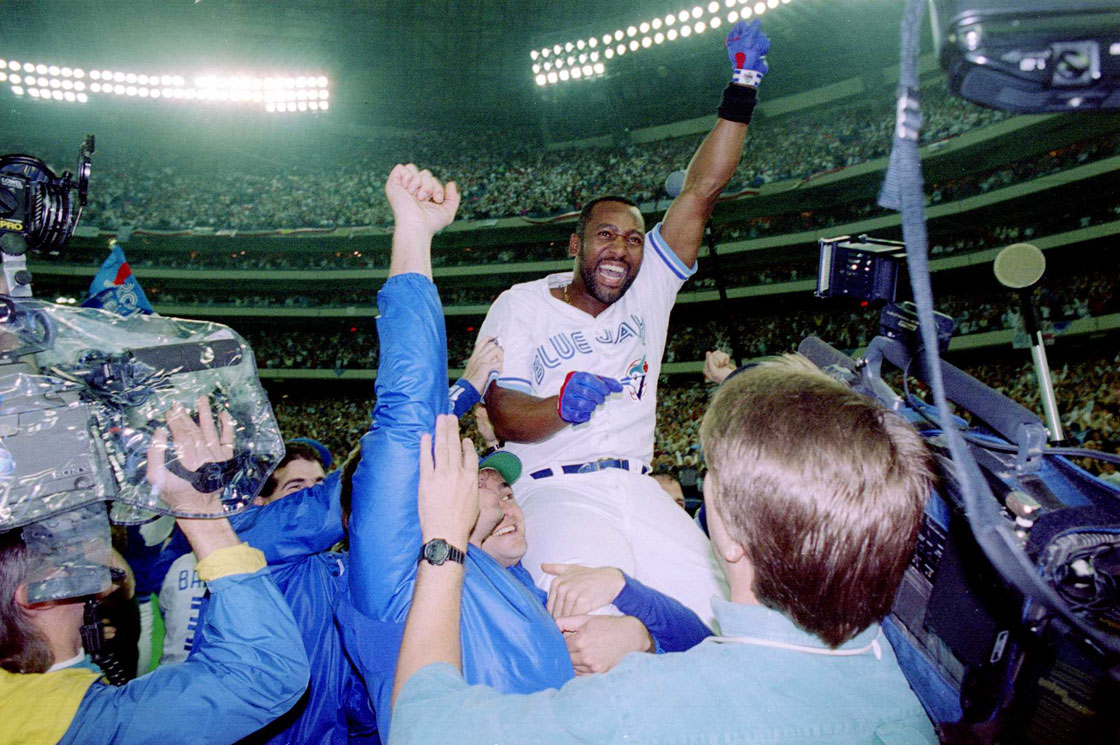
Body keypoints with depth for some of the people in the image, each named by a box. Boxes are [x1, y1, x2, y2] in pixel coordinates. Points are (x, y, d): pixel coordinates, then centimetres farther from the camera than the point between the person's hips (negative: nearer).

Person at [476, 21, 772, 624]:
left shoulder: (648, 289, 15)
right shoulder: (521, 304, 6)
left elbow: (702, 189, 9)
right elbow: (503, 415, -4)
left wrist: (742, 87, 4)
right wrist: (563, 405, -26)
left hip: (638, 489, 4)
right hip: (556, 489, -4)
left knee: (714, 620, -17)